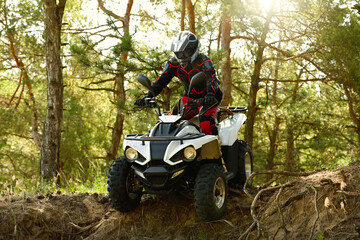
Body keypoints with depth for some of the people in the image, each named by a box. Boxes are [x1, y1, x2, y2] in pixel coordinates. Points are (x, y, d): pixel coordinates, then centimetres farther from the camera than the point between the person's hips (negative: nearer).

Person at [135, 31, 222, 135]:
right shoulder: (174, 63, -3)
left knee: (205, 124, -32)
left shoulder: (203, 61, -19)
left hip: (207, 98, -6)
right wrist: (147, 97, -23)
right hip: (189, 97, 6)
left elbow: (211, 78, -35)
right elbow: (161, 81, -9)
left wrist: (210, 94, -56)